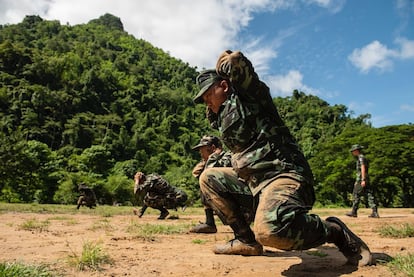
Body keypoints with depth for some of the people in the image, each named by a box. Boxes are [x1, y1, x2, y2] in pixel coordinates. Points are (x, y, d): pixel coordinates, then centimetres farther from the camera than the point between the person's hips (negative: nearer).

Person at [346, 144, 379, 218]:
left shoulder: (361, 157, -9)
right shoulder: (361, 158, 21)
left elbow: (363, 169, -18)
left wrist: (363, 180, -24)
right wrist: (357, 181, 29)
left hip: (361, 179, -9)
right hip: (366, 179, 9)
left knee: (356, 195, -2)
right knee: (369, 195, 3)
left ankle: (354, 212, 4)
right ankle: (375, 212, -1)